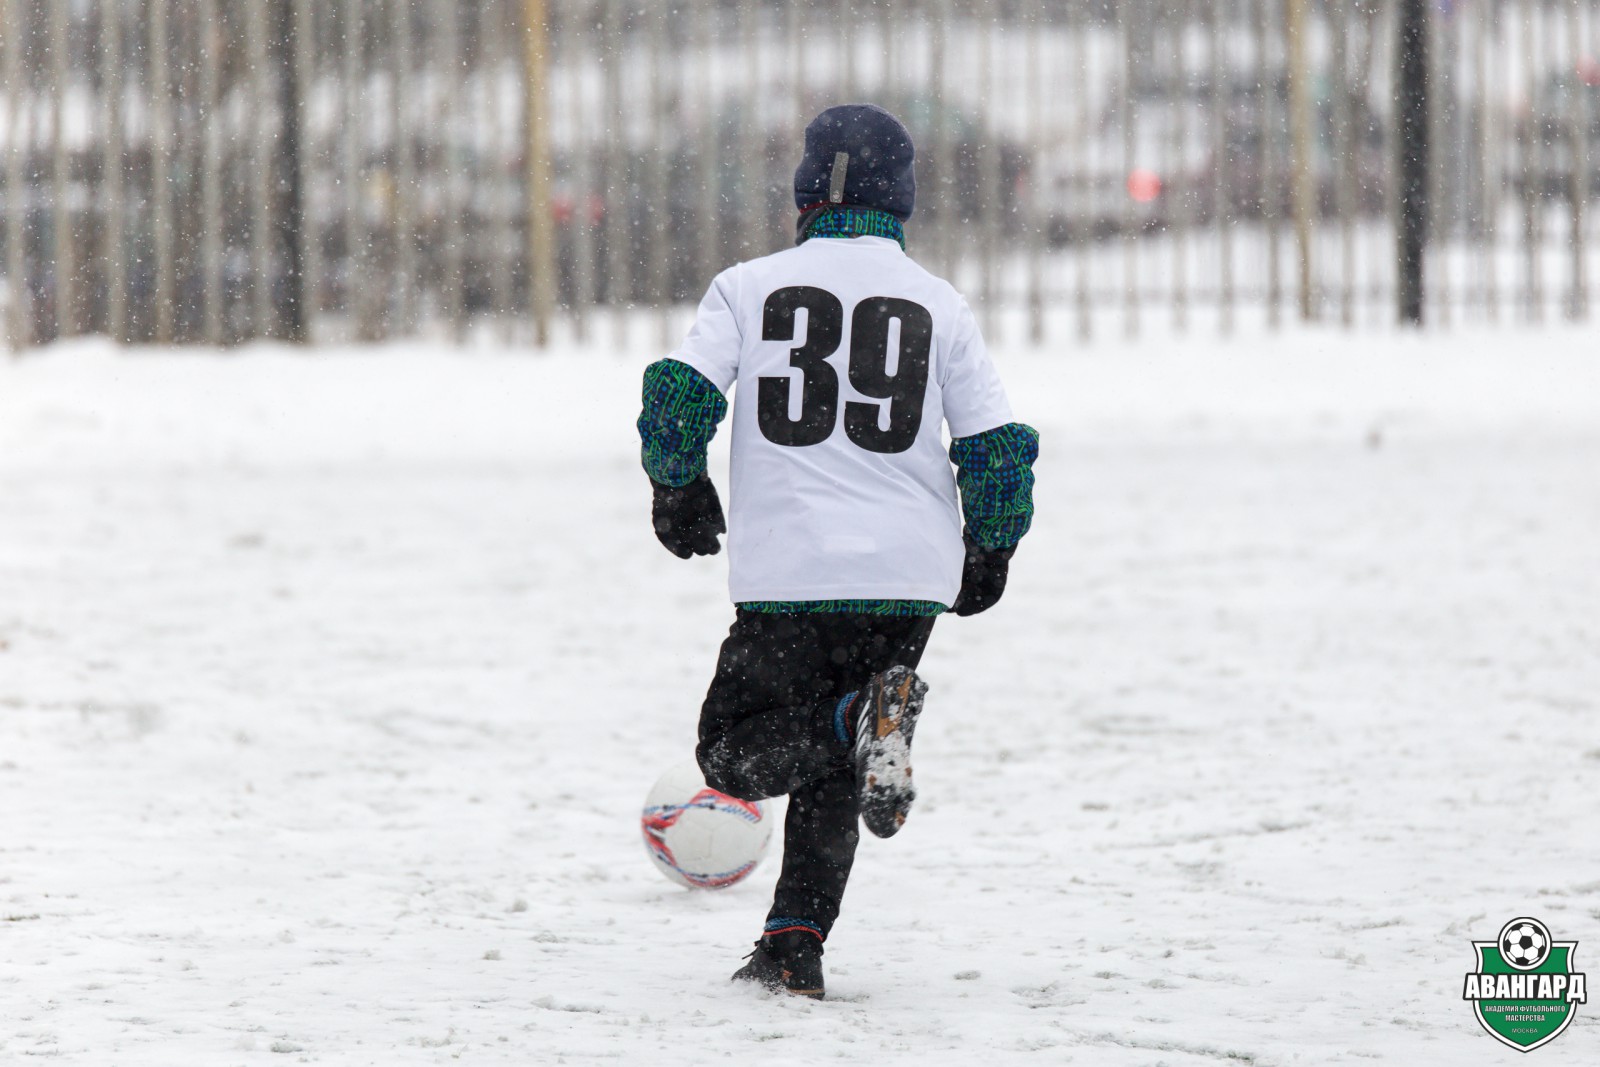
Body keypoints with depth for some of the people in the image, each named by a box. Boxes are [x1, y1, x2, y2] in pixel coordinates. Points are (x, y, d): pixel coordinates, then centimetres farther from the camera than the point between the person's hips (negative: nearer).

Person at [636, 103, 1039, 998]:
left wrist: (678, 491, 11)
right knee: (827, 773, 17)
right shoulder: (941, 305, 5)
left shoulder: (750, 287, 2)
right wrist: (990, 552, 18)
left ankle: (863, 720, -21)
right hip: (910, 579, 3)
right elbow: (998, 448, 3)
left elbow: (679, 395, -6)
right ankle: (797, 943, 3)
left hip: (786, 572, -3)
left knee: (739, 754, 7)